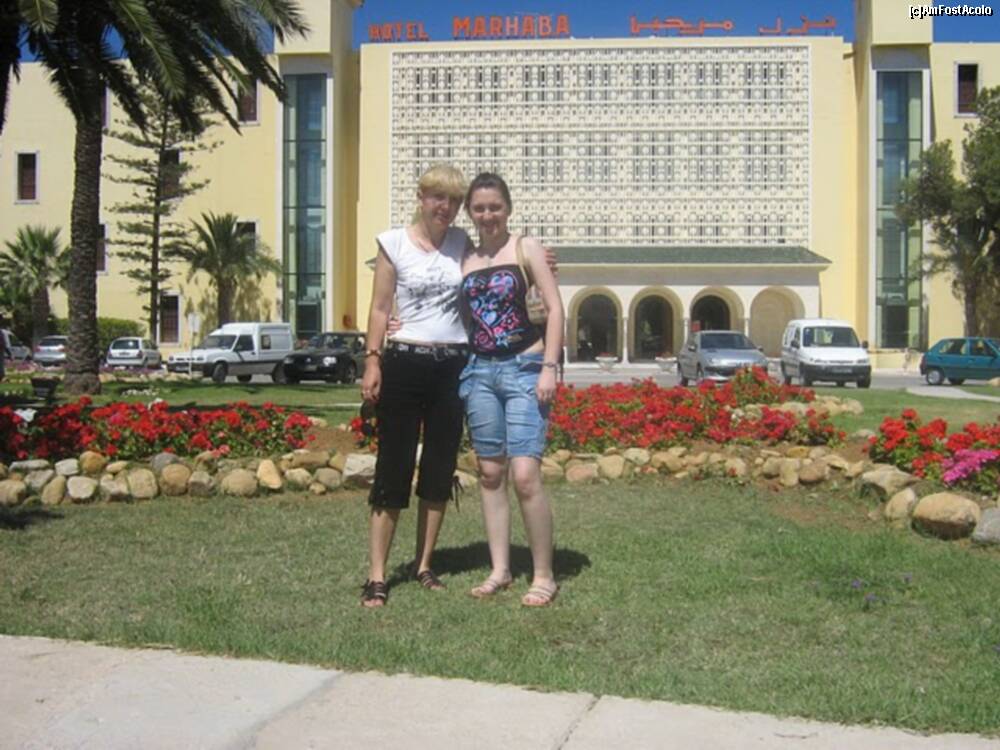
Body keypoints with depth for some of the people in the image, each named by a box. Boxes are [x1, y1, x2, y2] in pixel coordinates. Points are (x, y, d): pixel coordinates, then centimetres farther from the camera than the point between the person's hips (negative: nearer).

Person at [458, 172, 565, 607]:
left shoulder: (526, 248, 1)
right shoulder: (465, 260, 13)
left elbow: (555, 308, -3)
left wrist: (549, 367, -12)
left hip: (523, 369, -4)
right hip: (479, 371, 5)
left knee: (525, 476, -12)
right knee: (490, 474, 6)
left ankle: (544, 577, 0)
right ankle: (499, 571, 16)